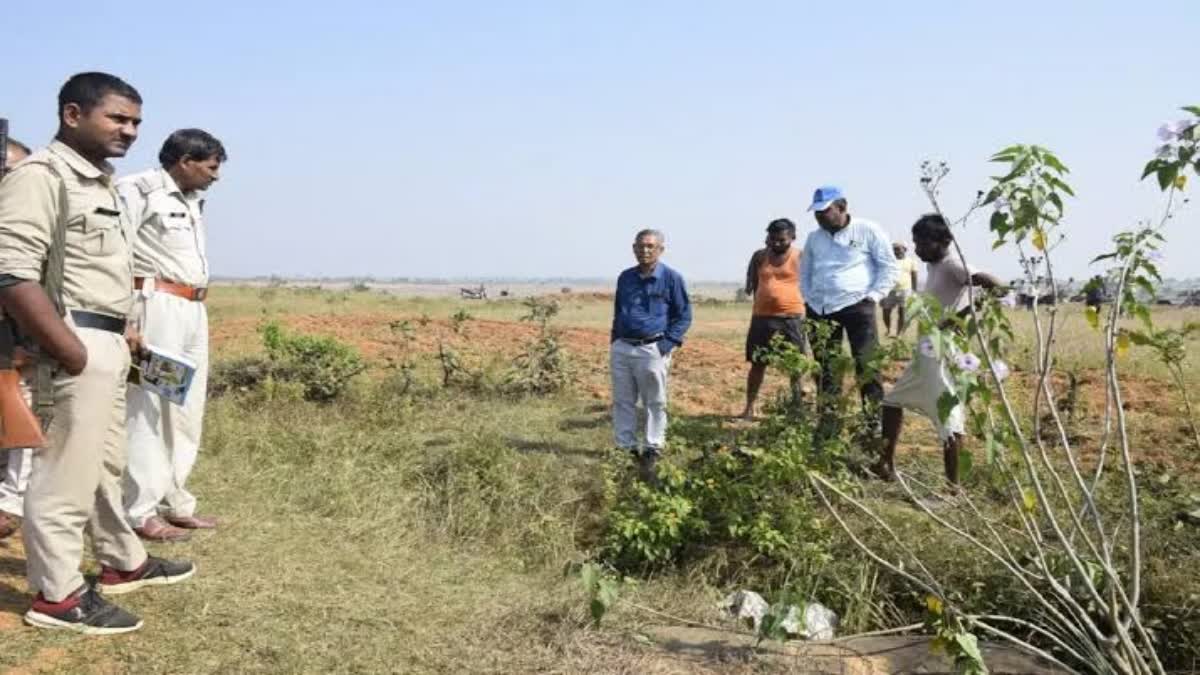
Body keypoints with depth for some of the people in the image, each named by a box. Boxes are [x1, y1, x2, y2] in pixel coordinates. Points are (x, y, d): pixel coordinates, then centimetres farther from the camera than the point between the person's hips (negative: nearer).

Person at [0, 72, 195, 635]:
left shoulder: (99, 182, 16)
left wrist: (116, 335, 17)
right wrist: (75, 354, -23)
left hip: (105, 345, 10)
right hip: (76, 346, -10)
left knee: (105, 463, 20)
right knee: (66, 471, -3)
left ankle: (123, 562, 34)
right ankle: (57, 594, 9)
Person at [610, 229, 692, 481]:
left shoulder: (671, 278, -3)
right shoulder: (625, 278, 12)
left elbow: (684, 315, -1)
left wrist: (667, 343, -10)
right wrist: (615, 339, 12)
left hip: (652, 349, -5)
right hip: (622, 348, 5)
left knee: (655, 402, 2)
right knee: (622, 402, 8)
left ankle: (653, 450, 12)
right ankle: (626, 448, 18)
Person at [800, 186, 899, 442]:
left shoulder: (868, 231, -2)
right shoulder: (813, 238, 12)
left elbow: (889, 267, 0)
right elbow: (805, 273, 24)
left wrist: (873, 296, -8)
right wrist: (809, 299, 10)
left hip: (857, 307, -5)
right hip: (819, 310, 5)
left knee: (867, 366, -7)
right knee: (826, 369, 7)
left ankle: (876, 424, -1)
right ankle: (827, 423, 14)